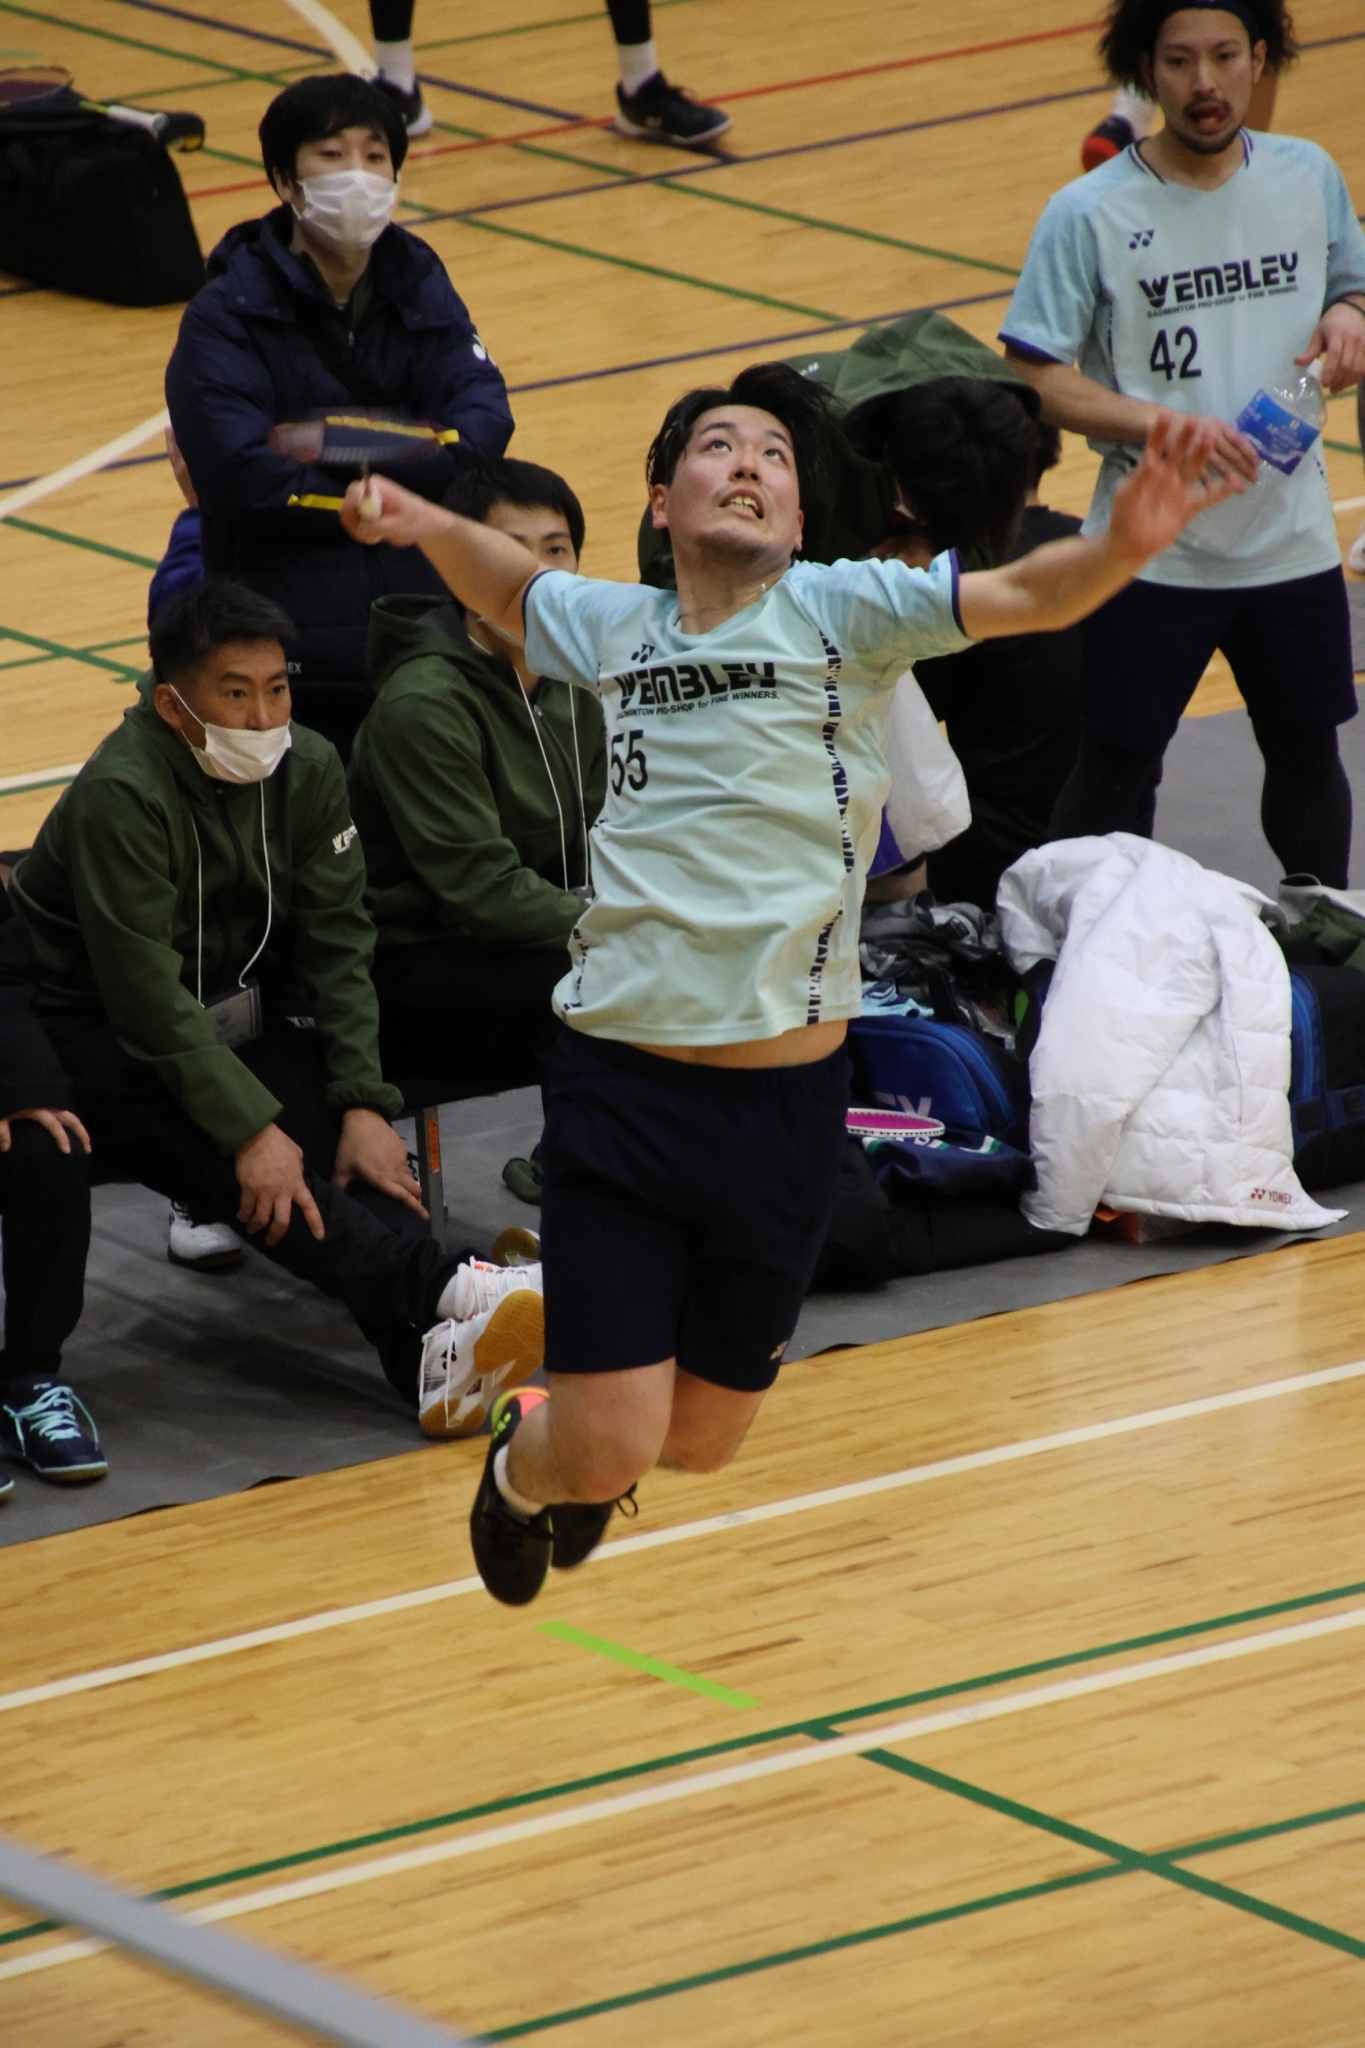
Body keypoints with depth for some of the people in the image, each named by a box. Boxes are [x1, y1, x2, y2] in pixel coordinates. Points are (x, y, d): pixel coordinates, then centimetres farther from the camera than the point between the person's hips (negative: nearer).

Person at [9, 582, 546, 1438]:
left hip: (237, 1007, 5)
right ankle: (445, 1291, -43)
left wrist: (367, 1105, -15)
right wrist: (249, 1131, -31)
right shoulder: (123, 795, -24)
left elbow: (339, 947, -3)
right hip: (96, 1032, -5)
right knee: (229, 1163, -31)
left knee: (344, 1136, -23)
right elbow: (148, 994, -26)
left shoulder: (308, 770, -5)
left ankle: (431, 1352, -41)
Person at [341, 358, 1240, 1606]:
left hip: (784, 1102, 0)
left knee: (697, 1445, 13)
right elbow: (511, 584, 28)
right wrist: (422, 521, 9)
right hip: (620, 1089, 1)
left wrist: (1121, 547, -38)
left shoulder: (842, 611, -3)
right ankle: (523, 1462, 32)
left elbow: (1024, 597, -17)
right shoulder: (614, 626, 6)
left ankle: (578, 1448, 50)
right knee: (606, 1451, -5)